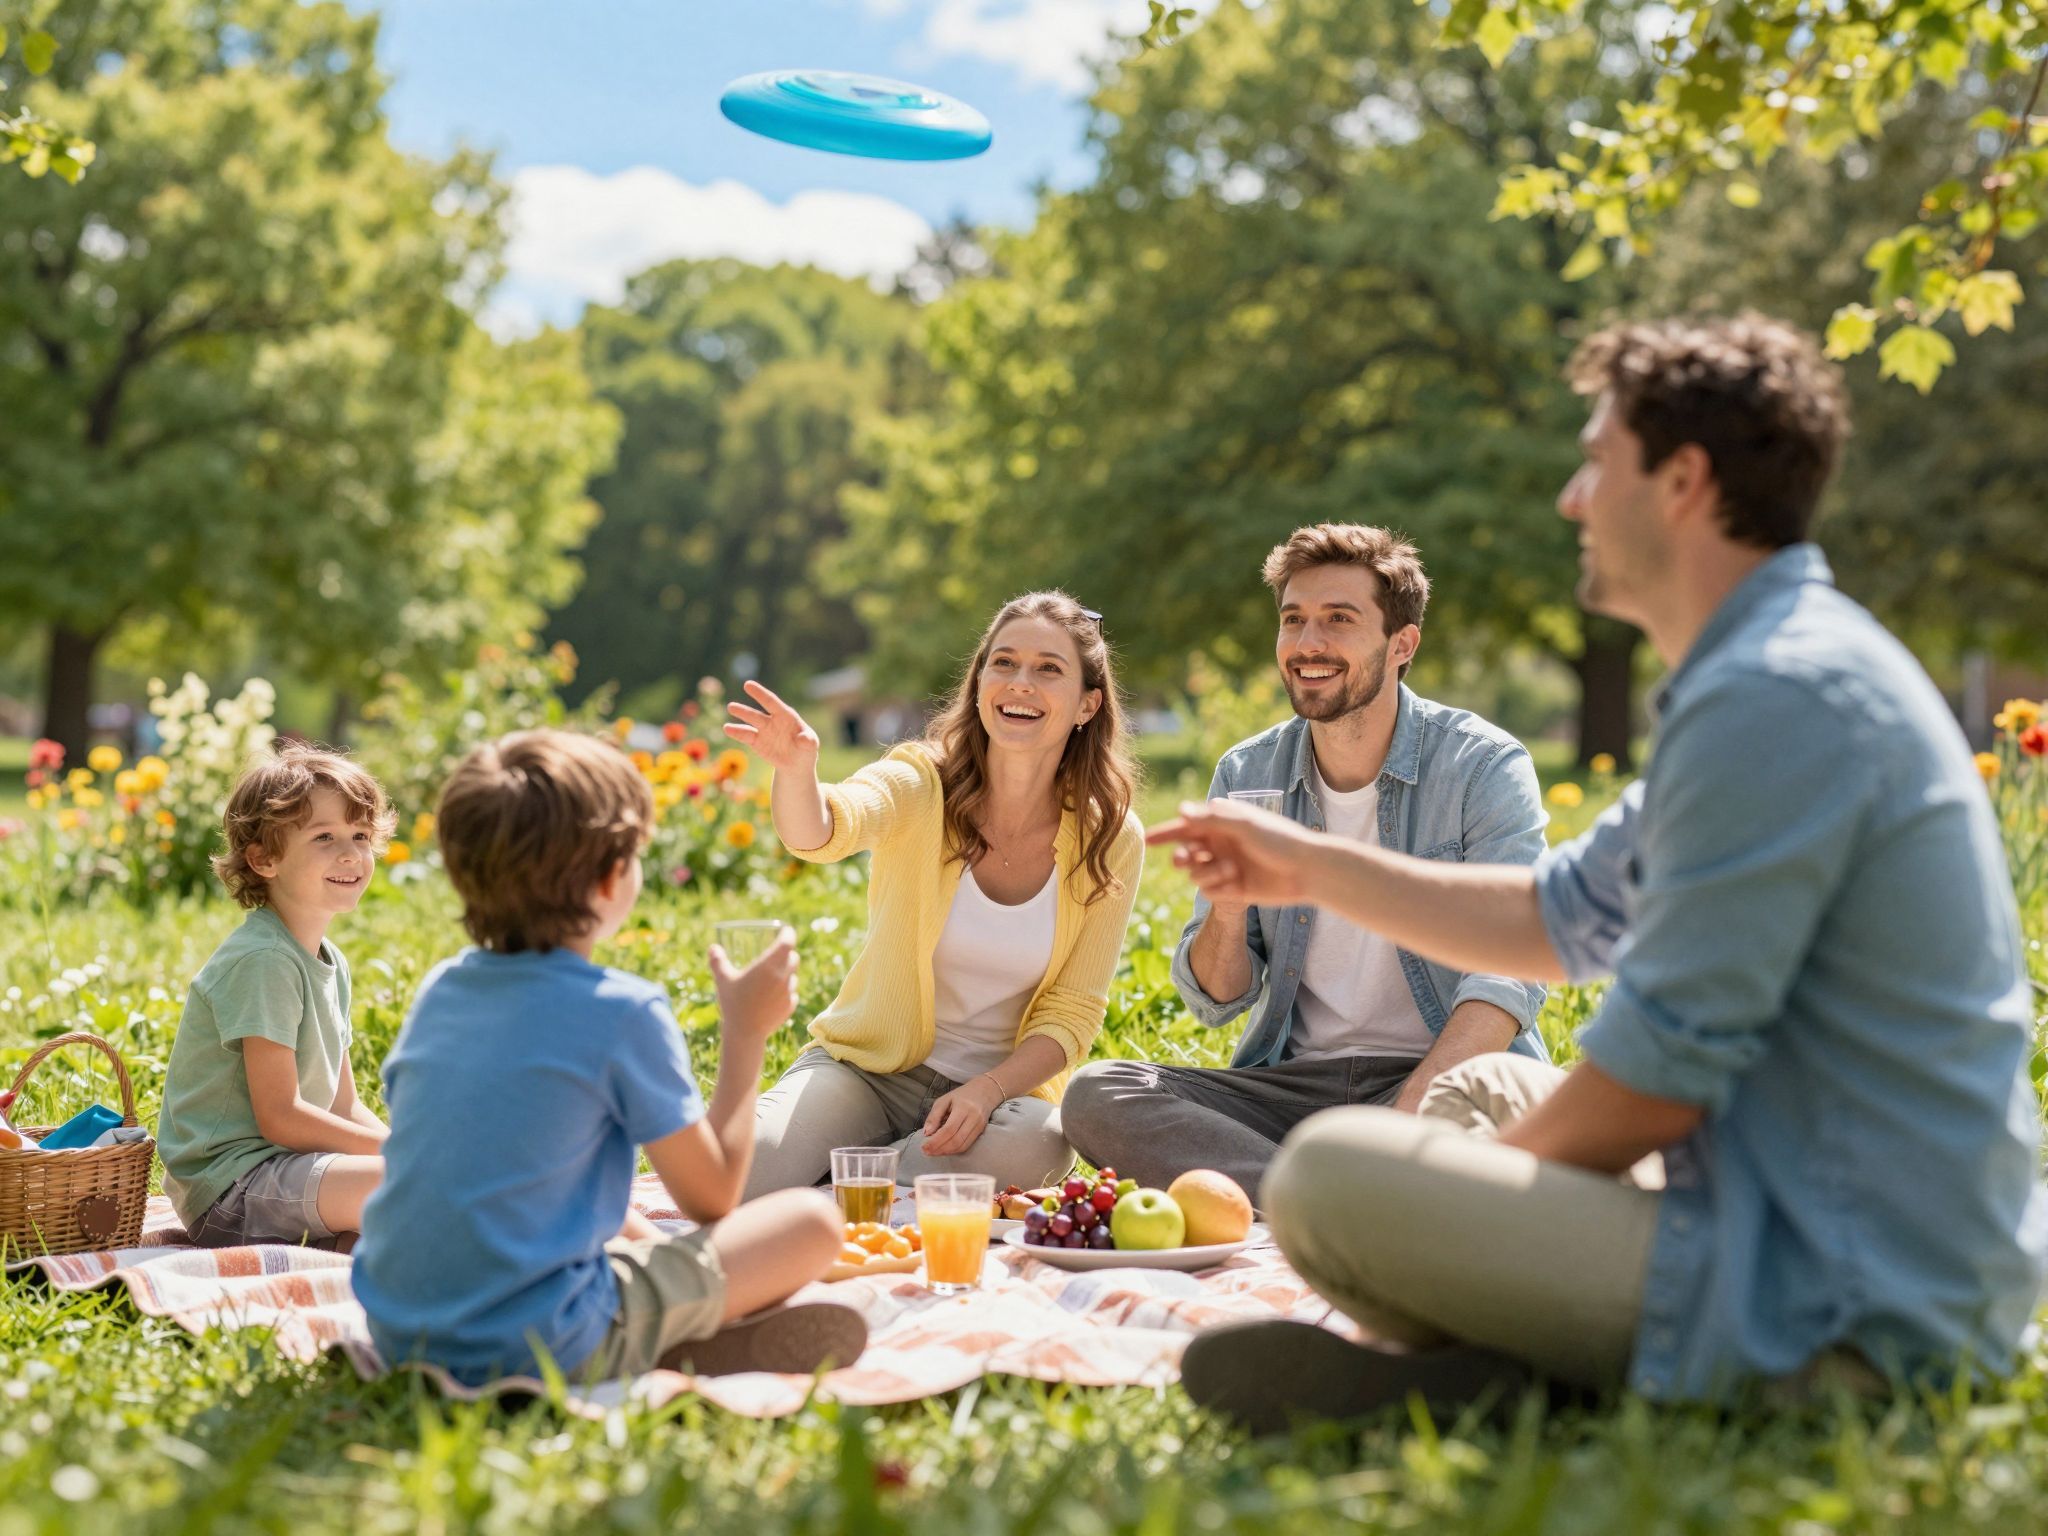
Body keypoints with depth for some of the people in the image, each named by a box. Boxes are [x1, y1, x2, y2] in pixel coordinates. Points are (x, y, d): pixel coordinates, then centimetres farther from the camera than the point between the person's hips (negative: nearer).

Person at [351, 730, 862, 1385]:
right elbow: (712, 1197, -2)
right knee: (812, 1222, 4)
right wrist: (746, 1033, 6)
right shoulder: (623, 1012, -13)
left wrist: (637, 1229, 23)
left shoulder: (438, 988, 7)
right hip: (540, 1346, -7)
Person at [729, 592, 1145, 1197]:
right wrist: (795, 770, -56)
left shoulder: (1110, 840, -5)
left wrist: (985, 1092, -22)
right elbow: (824, 830, -32)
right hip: (868, 1067, -2)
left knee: (1038, 1145, -34)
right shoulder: (922, 781, -10)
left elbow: (1071, 1015, -4)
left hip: (1004, 1085, 2)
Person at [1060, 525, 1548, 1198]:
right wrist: (1228, 908, -15)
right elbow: (1215, 1002, 9)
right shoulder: (1245, 776, 7)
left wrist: (1406, 1120, -32)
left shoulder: (1484, 765, -5)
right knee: (1094, 1094, -21)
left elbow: (1513, 971, -16)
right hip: (1294, 1080, 5)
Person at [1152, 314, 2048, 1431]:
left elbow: (1663, 1067, -19)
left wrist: (1500, 1167, 0)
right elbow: (1560, 917, 24)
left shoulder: (1774, 697, -20)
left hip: (1847, 1311, -11)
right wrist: (1313, 866, 25)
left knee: (1331, 1174, -23)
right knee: (1483, 1087, 27)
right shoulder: (1791, 661, 16)